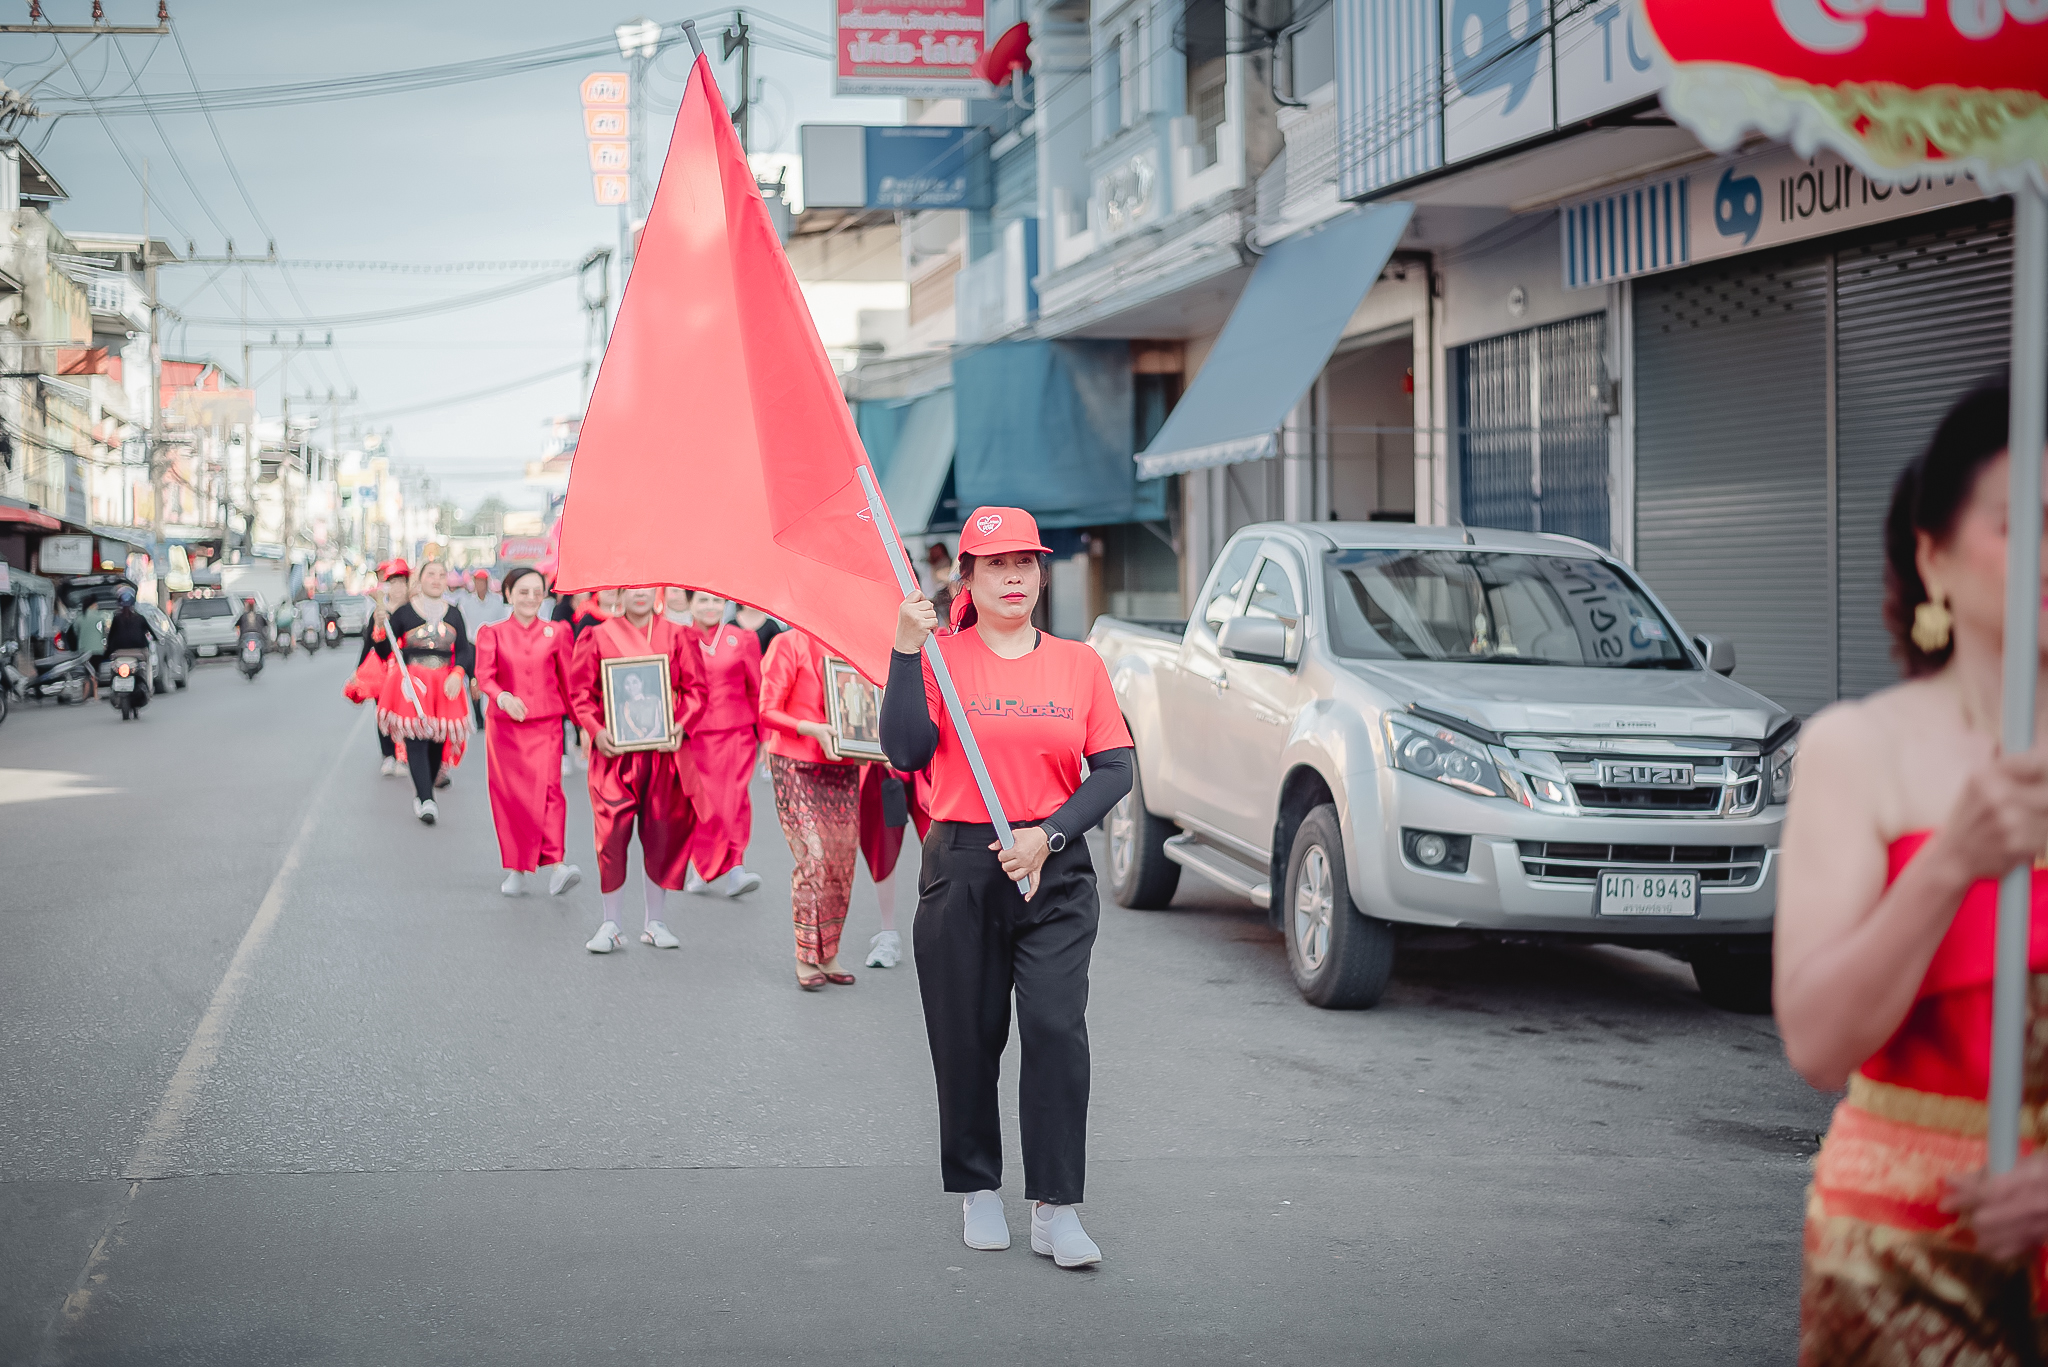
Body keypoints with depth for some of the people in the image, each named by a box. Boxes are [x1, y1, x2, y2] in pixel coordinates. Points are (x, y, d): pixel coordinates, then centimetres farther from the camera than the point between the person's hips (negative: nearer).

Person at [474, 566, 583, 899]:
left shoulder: (556, 633, 7)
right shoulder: (492, 633, 5)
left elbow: (568, 681, 10)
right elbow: (484, 676, -6)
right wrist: (503, 697, -26)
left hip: (545, 726, -1)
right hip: (505, 728, 1)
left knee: (548, 789, -16)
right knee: (509, 797, 3)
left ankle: (555, 866, -26)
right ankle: (515, 870, 14)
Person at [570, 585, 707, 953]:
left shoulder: (674, 636, 7)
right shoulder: (599, 636, 3)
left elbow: (695, 687, 6)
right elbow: (580, 691, 2)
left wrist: (681, 725, -9)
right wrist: (595, 730, -12)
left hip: (664, 752, 2)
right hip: (615, 751, -2)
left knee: (662, 833, 5)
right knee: (612, 835, -6)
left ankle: (654, 921, 17)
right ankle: (611, 924, 5)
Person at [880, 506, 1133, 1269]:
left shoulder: (1077, 663, 9)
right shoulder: (941, 658, 3)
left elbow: (1115, 768, 4)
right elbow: (906, 754, -9)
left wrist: (1049, 834, -9)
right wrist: (904, 654, -15)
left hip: (1057, 872, 1)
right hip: (962, 868, -1)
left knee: (1057, 1030, -10)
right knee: (967, 1037, 5)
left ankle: (1055, 1208, -6)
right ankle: (978, 1192, 22)